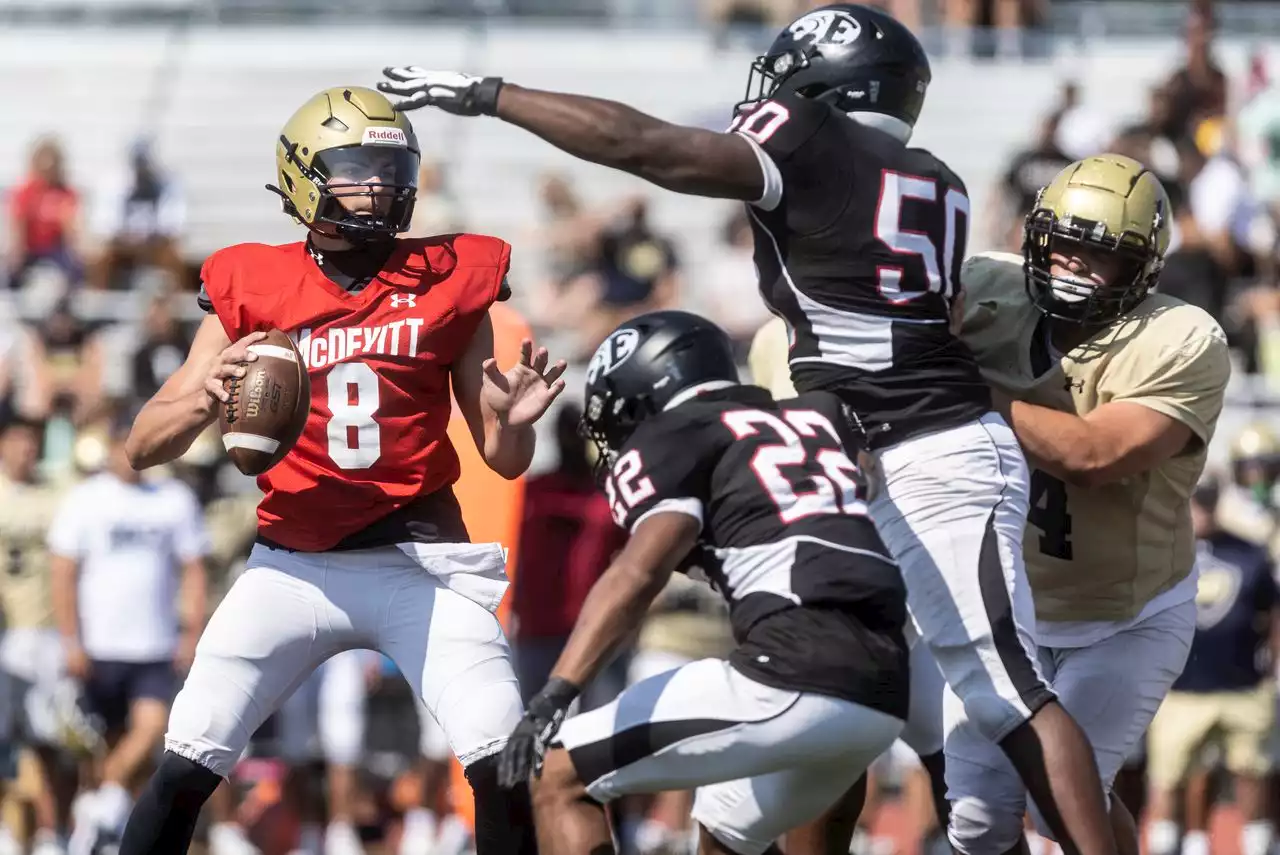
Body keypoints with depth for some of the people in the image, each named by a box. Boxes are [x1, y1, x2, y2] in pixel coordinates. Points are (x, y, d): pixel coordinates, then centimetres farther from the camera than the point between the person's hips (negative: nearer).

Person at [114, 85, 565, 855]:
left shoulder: (449, 282, 3)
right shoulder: (252, 290, 0)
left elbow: (505, 460, 8)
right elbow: (145, 446, 0)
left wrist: (514, 421, -15)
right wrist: (206, 398, -20)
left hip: (422, 562, 0)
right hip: (297, 565, 0)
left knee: (505, 764, -13)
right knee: (187, 766, -7)